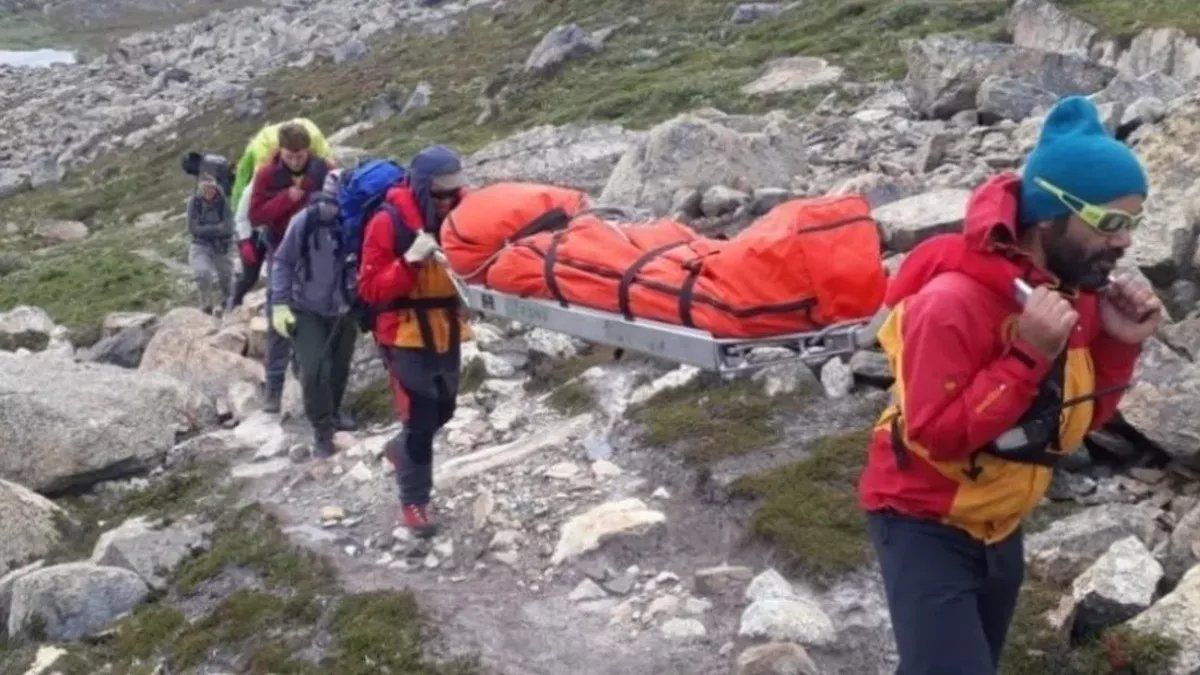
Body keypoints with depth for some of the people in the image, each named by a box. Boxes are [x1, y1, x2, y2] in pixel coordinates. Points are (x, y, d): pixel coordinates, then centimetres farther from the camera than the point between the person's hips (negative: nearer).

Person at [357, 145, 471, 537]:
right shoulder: (389, 222, -16)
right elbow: (369, 289, -16)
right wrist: (410, 262, -29)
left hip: (447, 331, 6)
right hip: (406, 335, -6)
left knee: (443, 410, 19)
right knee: (421, 418, -3)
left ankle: (402, 449, 48)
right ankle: (414, 502, 13)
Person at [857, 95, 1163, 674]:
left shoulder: (1078, 290, -3)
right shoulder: (955, 300, -28)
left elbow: (1083, 418, 6)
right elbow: (933, 435, -27)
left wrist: (1119, 344, -11)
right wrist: (1028, 357, -33)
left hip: (1001, 524, 8)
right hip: (924, 522, -8)